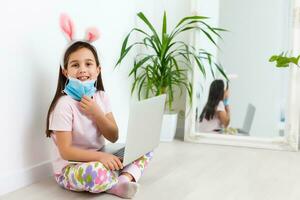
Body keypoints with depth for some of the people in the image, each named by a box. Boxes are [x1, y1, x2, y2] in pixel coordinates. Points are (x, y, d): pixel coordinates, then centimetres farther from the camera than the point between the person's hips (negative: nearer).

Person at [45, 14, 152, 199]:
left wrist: (96, 113, -15)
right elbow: (65, 151, -20)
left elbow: (114, 137, -1)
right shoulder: (64, 104, -18)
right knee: (96, 171, -39)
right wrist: (100, 156, -31)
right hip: (70, 169, -6)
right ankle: (126, 178, -9)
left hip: (99, 161, 7)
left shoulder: (101, 97, 2)